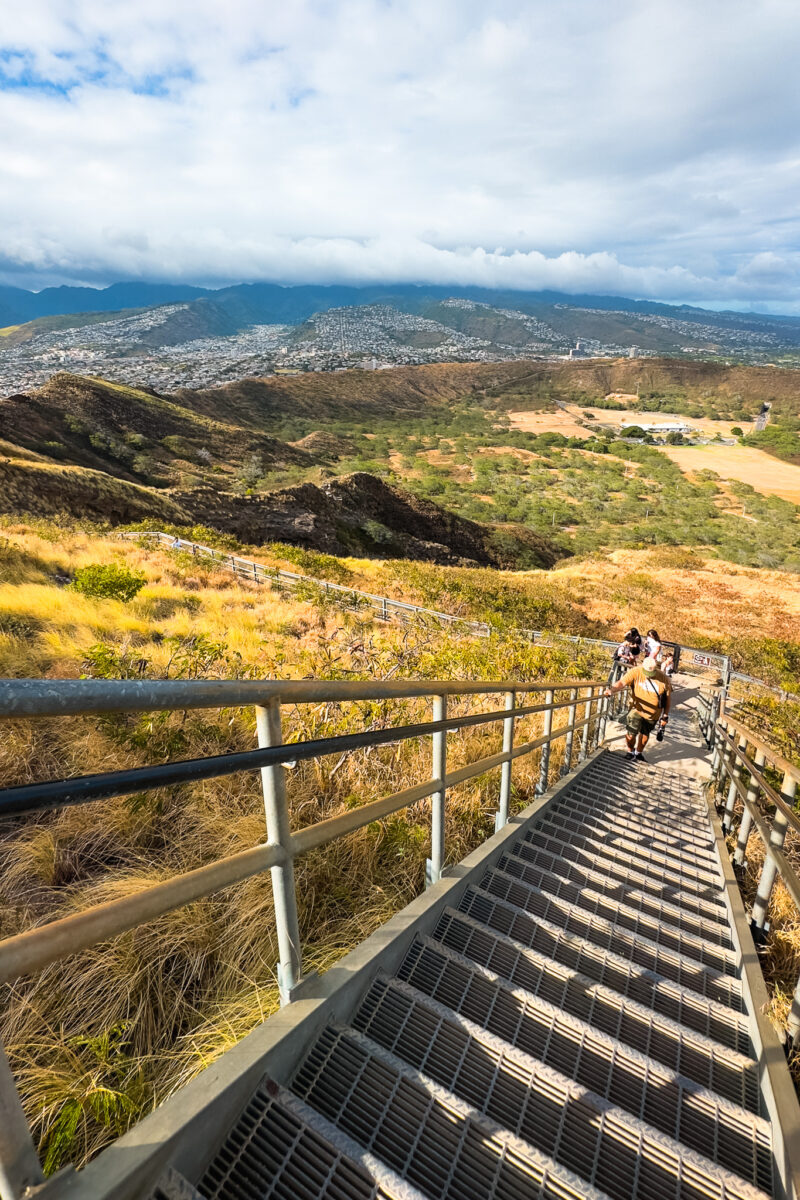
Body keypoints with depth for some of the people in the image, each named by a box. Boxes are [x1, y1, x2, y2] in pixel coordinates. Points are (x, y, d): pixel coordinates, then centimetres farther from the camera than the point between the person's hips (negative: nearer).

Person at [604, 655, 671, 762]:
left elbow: (668, 697, -1)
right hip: (637, 709, -2)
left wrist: (665, 716, 2)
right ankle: (630, 752, 22)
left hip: (653, 713, 2)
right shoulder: (635, 672, -19)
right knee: (631, 733, -9)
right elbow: (622, 682, -29)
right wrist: (612, 690, -50)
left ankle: (638, 753, 47)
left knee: (645, 734, 18)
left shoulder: (663, 678, -13)